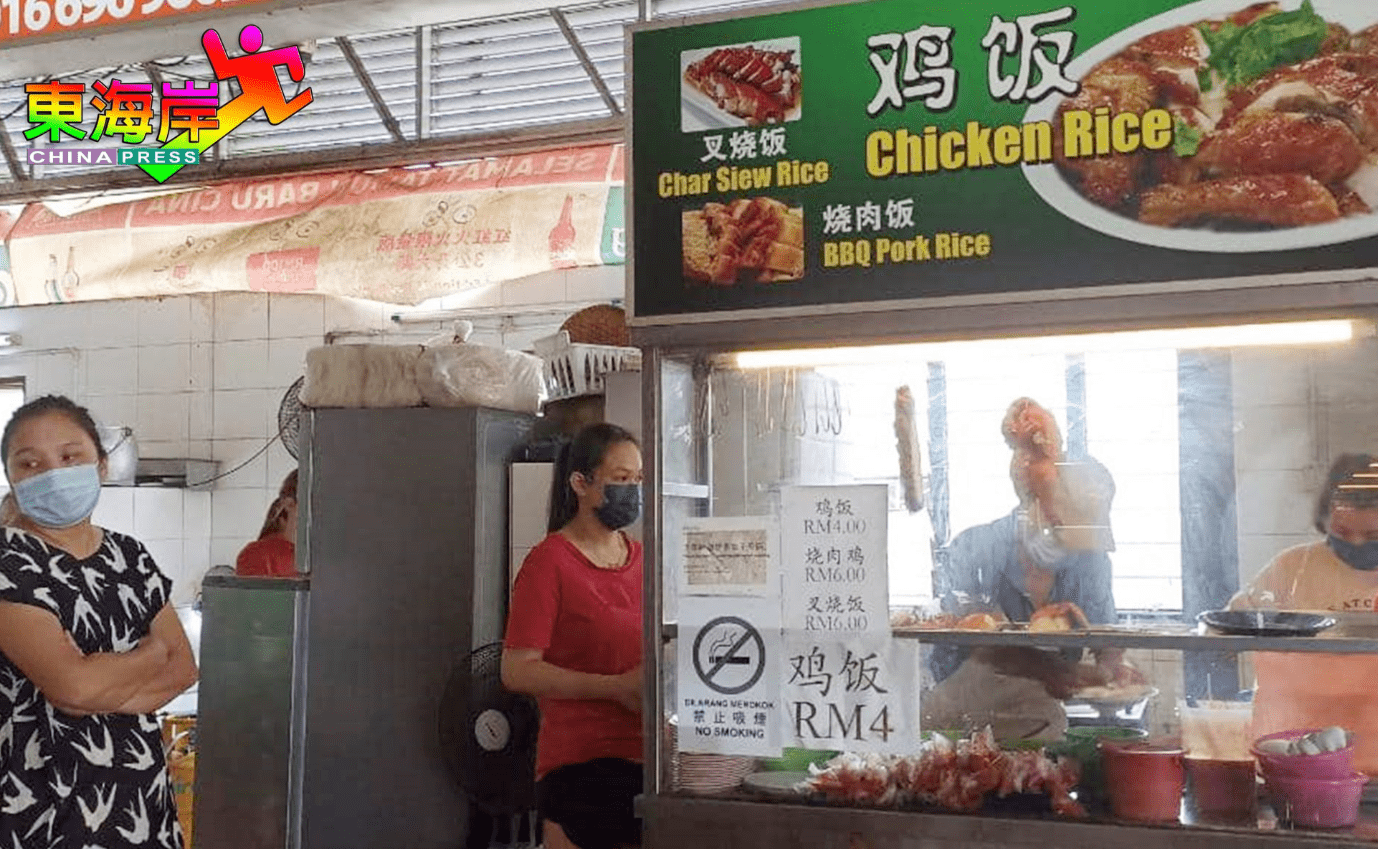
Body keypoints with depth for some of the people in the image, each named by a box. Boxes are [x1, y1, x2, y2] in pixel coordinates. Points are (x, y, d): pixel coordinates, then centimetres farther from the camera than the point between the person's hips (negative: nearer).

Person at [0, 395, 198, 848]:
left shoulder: (129, 555, 6)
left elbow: (183, 668, 2)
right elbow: (72, 683, -23)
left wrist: (99, 695, -14)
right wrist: (152, 650, -5)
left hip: (142, 789, 6)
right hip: (47, 803, -5)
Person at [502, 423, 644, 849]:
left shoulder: (641, 558, 12)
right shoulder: (549, 562, -8)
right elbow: (517, 671, -14)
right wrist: (617, 687, -18)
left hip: (646, 761, 6)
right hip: (579, 764, -6)